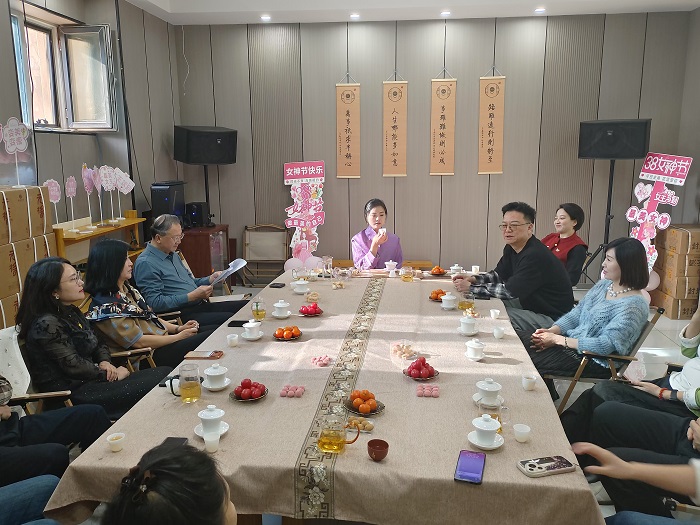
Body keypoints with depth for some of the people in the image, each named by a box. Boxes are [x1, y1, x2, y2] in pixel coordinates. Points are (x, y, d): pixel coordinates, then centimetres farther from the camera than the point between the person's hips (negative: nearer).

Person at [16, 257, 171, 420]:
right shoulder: (46, 325, -17)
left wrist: (105, 362, -2)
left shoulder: (72, 312, 12)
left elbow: (98, 344, 19)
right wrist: (111, 374, -7)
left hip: (88, 382, 9)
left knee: (164, 373, -5)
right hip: (75, 393, -9)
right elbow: (74, 366, -19)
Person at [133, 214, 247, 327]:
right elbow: (155, 304, -18)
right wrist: (192, 296, -19)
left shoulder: (173, 254, 18)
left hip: (201, 305, 9)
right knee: (229, 318, -29)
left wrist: (210, 279, 9)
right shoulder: (146, 264, -11)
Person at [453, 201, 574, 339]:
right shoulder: (511, 248, 3)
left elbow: (509, 291, -29)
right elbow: (498, 274, 15)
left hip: (553, 318, -9)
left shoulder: (536, 256, -28)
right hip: (530, 305, 9)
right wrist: (473, 279, -5)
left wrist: (470, 287, -22)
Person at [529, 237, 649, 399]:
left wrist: (558, 340, -22)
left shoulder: (633, 305, -19)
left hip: (596, 362, -8)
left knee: (531, 362, -15)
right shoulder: (603, 285, 6)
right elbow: (575, 315, 9)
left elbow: (605, 345, -25)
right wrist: (551, 331, -9)